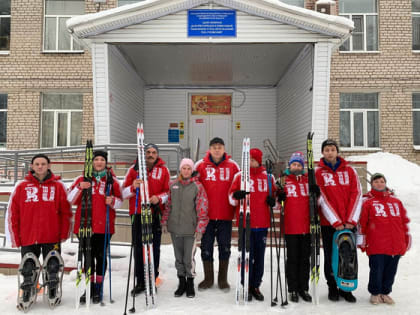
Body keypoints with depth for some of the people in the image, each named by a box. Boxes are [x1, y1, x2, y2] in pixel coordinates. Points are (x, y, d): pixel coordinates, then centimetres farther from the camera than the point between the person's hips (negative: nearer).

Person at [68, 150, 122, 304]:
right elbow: (70, 199, 6)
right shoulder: (83, 178, 8)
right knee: (88, 256, 9)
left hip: (104, 225, -1)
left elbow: (120, 201, 11)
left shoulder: (112, 180, 6)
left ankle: (98, 288, 18)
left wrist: (112, 201, -11)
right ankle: (89, 288, 22)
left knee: (101, 256, 5)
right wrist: (79, 188, -12)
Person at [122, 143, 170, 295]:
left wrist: (159, 198, -13)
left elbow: (168, 191, 7)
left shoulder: (163, 170, 7)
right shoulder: (135, 168, 7)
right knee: (138, 248, 5)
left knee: (154, 249, 3)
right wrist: (133, 187, -15)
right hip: (137, 214, 1)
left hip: (155, 214, 0)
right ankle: (140, 282, 16)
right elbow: (124, 192, 6)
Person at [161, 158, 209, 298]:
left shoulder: (197, 186, -6)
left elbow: (202, 209, -6)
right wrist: (164, 222, 10)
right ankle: (181, 282, 29)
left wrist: (200, 229, -9)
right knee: (178, 258, 13)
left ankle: (190, 283, 22)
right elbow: (167, 205, 13)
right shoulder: (172, 185, 5)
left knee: (188, 258, 1)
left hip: (190, 230, -3)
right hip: (174, 229, 4)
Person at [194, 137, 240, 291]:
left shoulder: (232, 166, 2)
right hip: (206, 214, 0)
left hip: (226, 215, 0)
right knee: (206, 247, 8)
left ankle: (223, 279, 23)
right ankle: (208, 278, 24)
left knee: (225, 247, 9)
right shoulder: (200, 165, 1)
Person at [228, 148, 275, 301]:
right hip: (245, 222, -2)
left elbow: (274, 195, 19)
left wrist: (273, 200, -3)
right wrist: (236, 196, -16)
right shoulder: (239, 175, 3)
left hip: (262, 223, 2)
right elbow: (231, 197, 5)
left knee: (259, 257, 9)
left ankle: (256, 286, 23)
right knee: (247, 255, 2)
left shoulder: (268, 177, 8)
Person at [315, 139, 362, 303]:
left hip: (349, 223, 2)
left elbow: (356, 195, 2)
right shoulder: (318, 172, 1)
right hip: (328, 223, -1)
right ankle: (332, 288, 21)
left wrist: (351, 220, -8)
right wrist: (336, 221, -12)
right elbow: (322, 198, -6)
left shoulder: (349, 170, 7)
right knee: (331, 257, 7)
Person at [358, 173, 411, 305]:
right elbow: (362, 223, -1)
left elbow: (404, 221, 18)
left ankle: (385, 293, 30)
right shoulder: (368, 202, 0)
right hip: (376, 247, -4)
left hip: (396, 246, 4)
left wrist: (406, 240, 17)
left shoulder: (396, 202, 13)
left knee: (390, 272, 11)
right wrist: (362, 242, -1)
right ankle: (375, 293, 22)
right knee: (376, 271, 1)